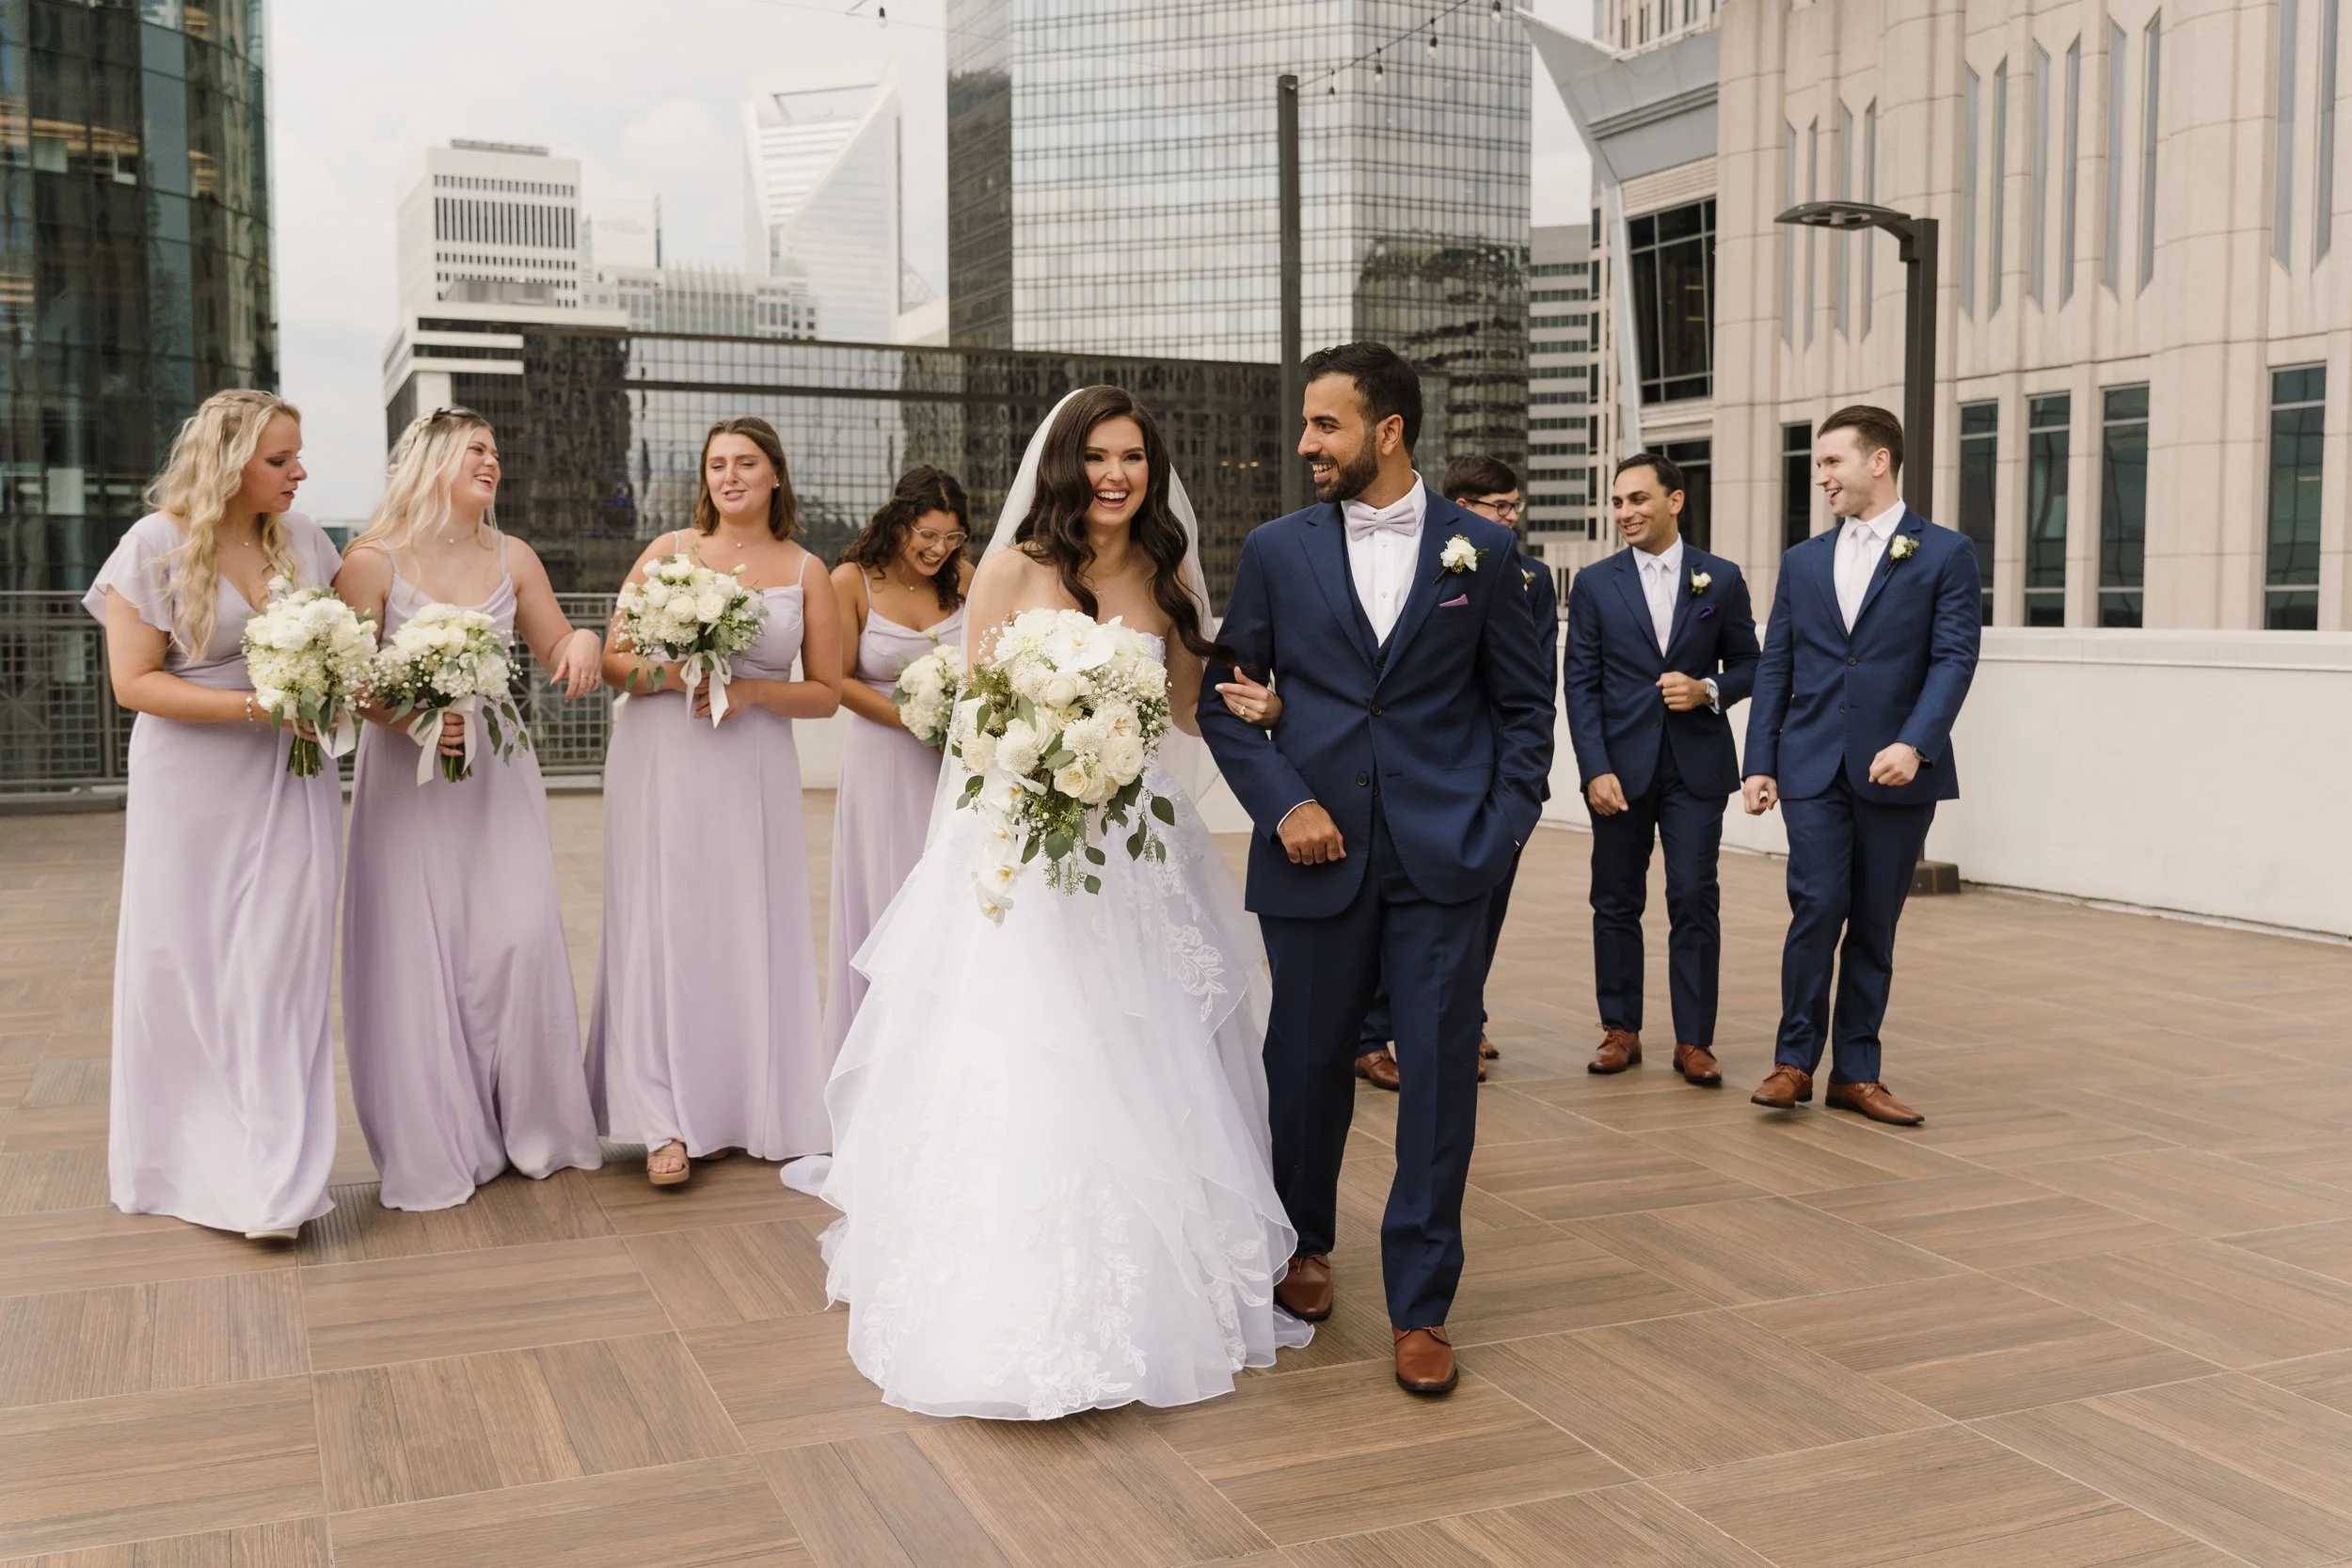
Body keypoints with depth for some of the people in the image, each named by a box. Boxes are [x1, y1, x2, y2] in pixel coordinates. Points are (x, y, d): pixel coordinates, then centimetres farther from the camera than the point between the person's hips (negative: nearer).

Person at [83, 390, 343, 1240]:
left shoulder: (301, 537, 3)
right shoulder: (155, 545, -9)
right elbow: (134, 681, -12)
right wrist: (255, 705, -20)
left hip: (287, 786, 3)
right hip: (192, 787, -3)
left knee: (278, 967, 0)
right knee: (181, 962, 6)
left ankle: (270, 1183, 5)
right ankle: (169, 1150, 24)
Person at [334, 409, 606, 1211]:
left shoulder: (513, 559, 8)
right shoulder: (373, 561, -6)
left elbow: (557, 646, 15)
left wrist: (583, 642, -8)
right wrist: (407, 719, -25)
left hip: (499, 771, 4)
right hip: (407, 777, -3)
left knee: (520, 939, -3)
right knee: (416, 952, -2)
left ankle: (530, 1126, 13)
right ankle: (434, 1148, 11)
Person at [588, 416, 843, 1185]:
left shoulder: (806, 572, 8)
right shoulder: (669, 551, 6)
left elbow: (825, 692, 7)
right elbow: (612, 661, 4)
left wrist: (750, 690, -9)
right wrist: (665, 674, -15)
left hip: (753, 768, 1)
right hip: (661, 763, -1)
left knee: (751, 930, 2)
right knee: (663, 925, -3)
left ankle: (748, 1109, 16)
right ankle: (668, 1123, 1)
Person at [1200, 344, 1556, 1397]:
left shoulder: (1481, 548, 4)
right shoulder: (1276, 549, 5)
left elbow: (1524, 702, 8)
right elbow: (1226, 696, 7)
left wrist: (1506, 826, -1)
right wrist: (1281, 803, -6)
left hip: (1443, 857, -1)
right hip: (1317, 852, 1)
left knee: (1439, 1073, 0)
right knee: (1308, 1062, 11)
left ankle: (1420, 1303, 13)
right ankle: (1306, 1243, 37)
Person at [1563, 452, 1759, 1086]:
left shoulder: (1721, 578, 4)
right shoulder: (1594, 583, 3)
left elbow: (1746, 665, 10)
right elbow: (1580, 684, 0)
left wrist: (1708, 690, -12)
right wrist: (1595, 768, -9)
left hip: (1697, 765, 0)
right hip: (1621, 764, 1)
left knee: (1695, 901, -2)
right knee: (1616, 901, 7)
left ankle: (1693, 1040, 7)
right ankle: (1620, 1030, 19)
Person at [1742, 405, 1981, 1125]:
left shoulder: (1944, 554, 2)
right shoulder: (1802, 561, 12)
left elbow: (1954, 658, -7)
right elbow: (1774, 667, 11)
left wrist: (1915, 743, -21)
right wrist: (1760, 763, 3)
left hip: (1898, 769, -1)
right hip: (1812, 766, 2)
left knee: (1875, 923, 6)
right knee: (1818, 907, -9)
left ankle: (1856, 1072, 15)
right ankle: (1795, 1059, 4)